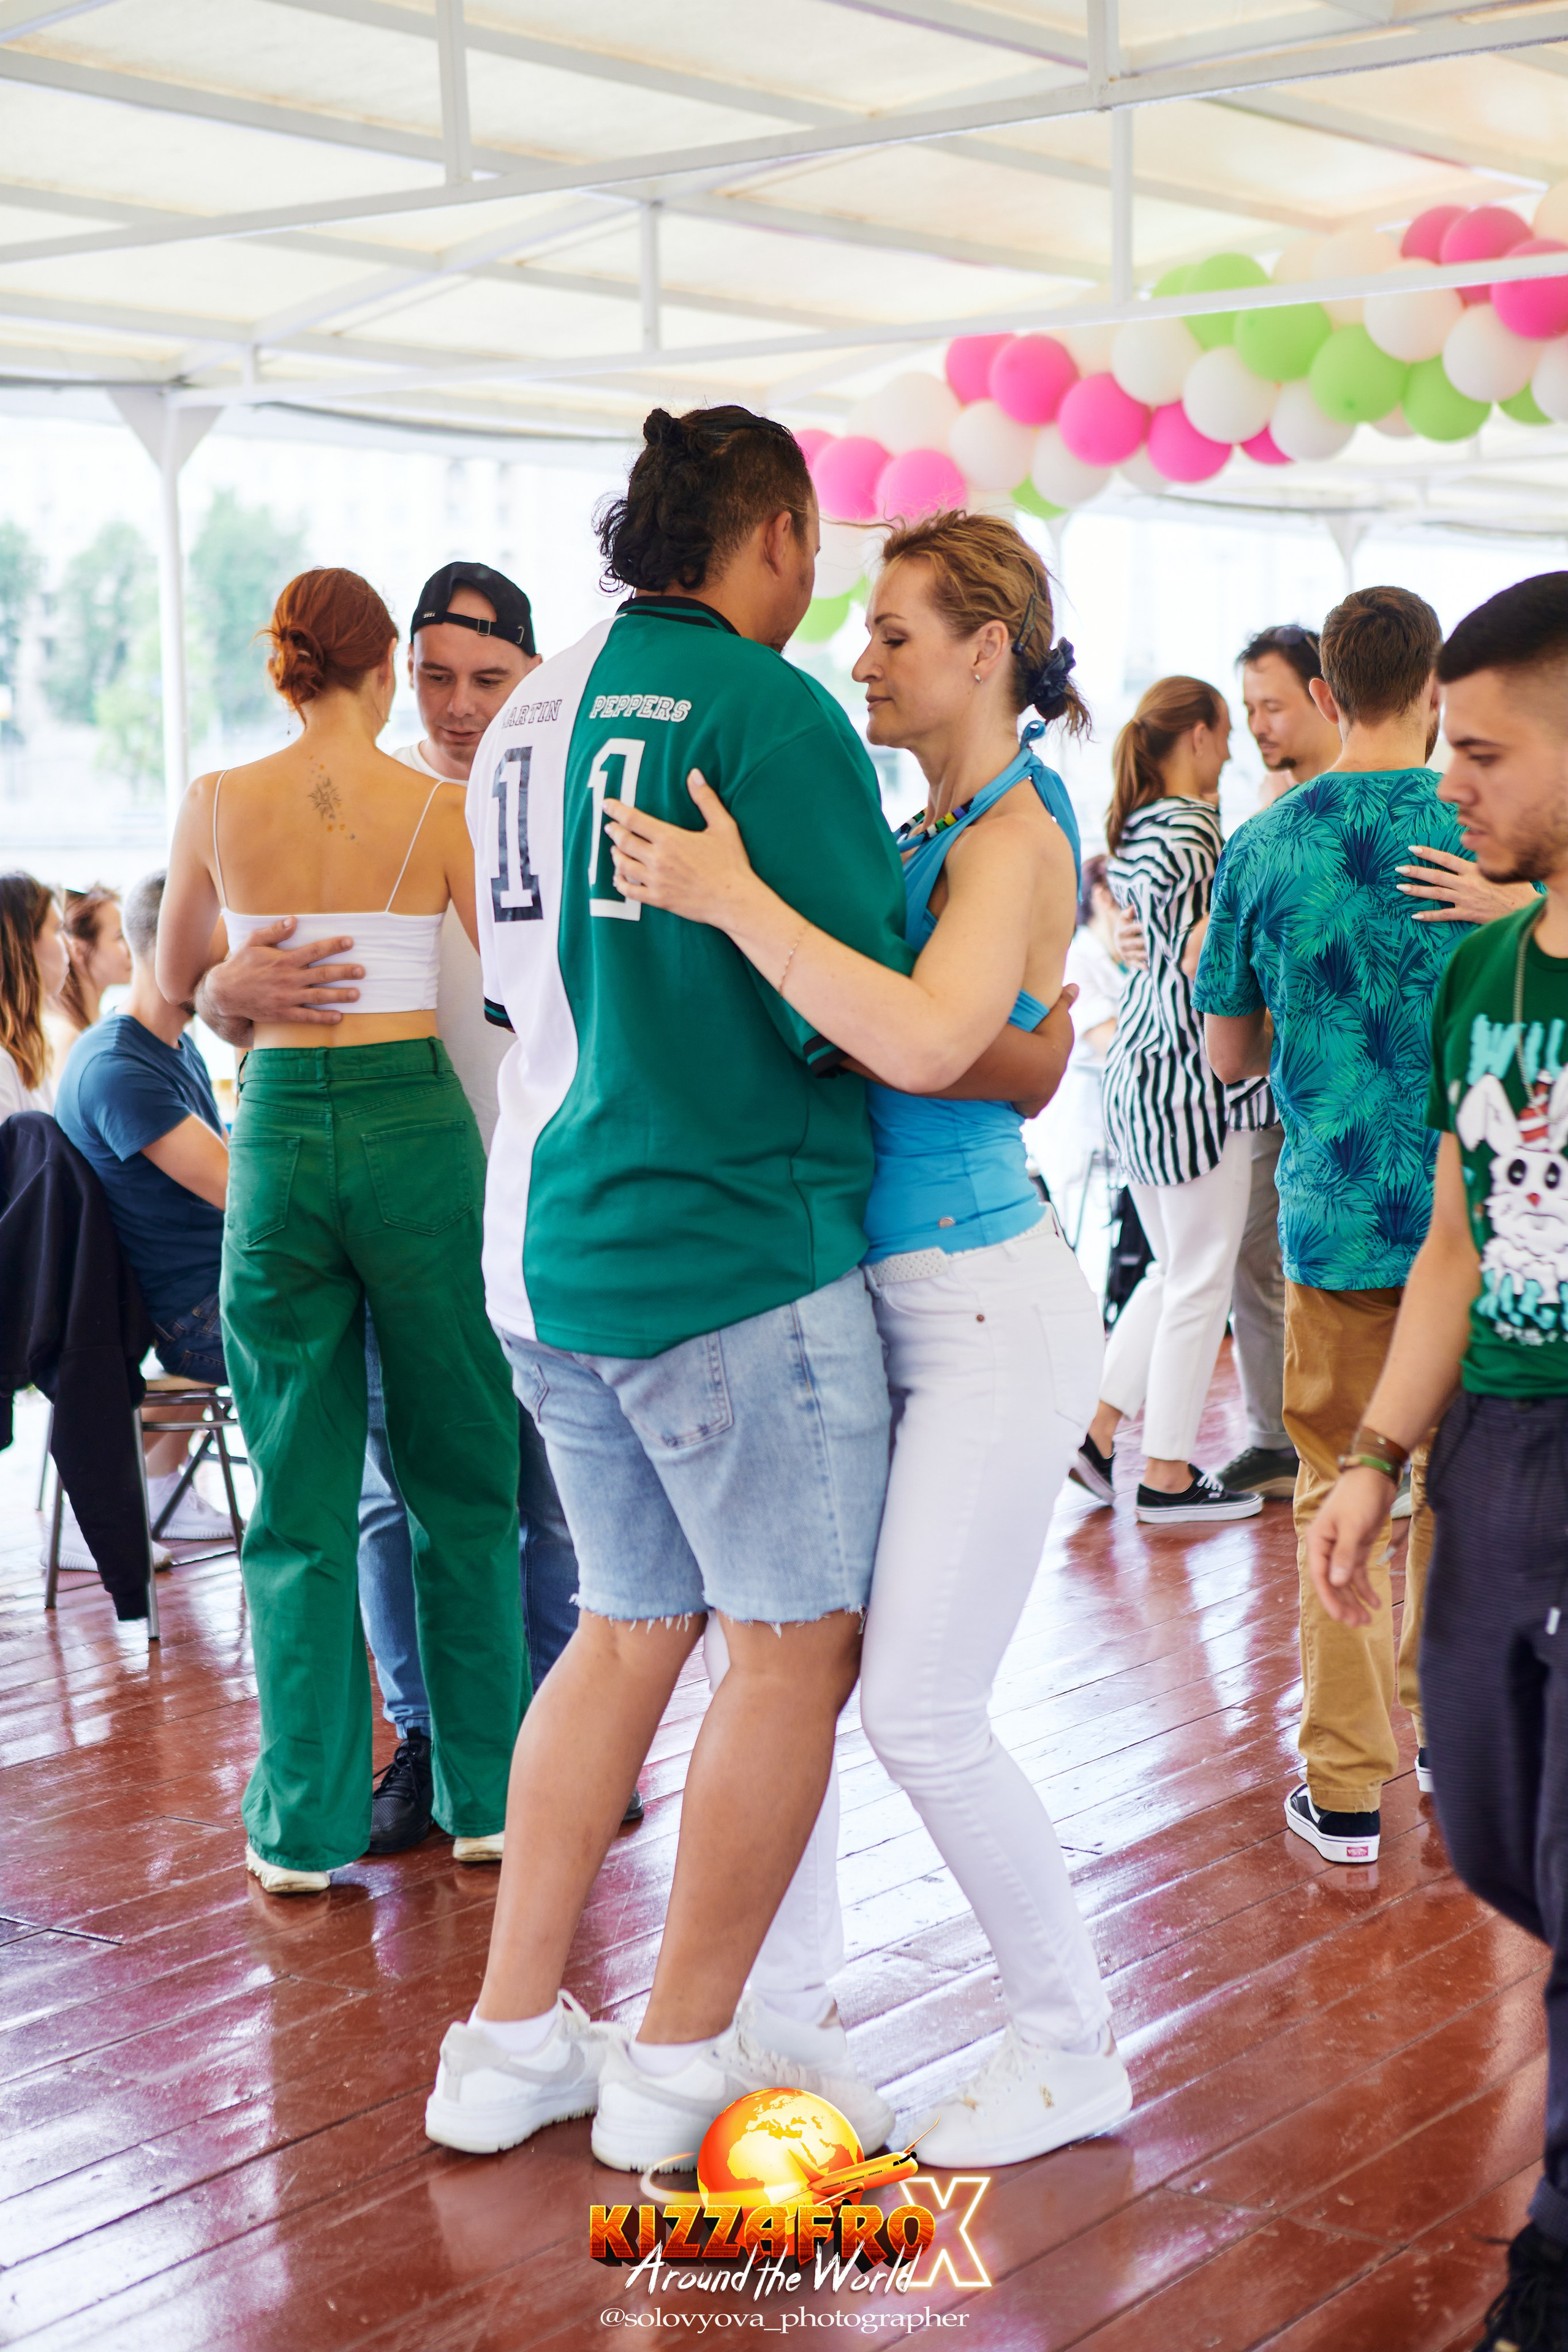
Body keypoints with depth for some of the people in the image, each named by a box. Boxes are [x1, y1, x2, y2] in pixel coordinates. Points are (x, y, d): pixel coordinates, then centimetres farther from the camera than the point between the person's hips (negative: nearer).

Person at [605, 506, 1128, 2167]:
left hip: (988, 1305, -9)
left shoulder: (1015, 837, -14)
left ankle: (1072, 2052, 12)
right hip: (887, 1294, 9)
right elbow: (851, 1027, 18)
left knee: (921, 1709, -5)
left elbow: (924, 1043, -32)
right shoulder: (928, 833, 14)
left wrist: (736, 900, -30)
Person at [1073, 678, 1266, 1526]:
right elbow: (1201, 962, -21)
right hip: (1190, 1083, -9)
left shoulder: (1130, 829, 13)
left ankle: (1098, 1430, 19)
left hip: (1134, 1075, 9)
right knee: (1201, 1281, 1)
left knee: (1173, 1270, 19)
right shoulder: (1192, 825, -15)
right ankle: (1168, 1475, 7)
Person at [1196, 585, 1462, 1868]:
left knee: (1342, 1496, 7)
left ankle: (1347, 1787, 10)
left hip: (1336, 1215, 0)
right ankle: (1445, 1730, 30)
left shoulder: (1263, 847, -3)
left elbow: (1234, 1056, 6)